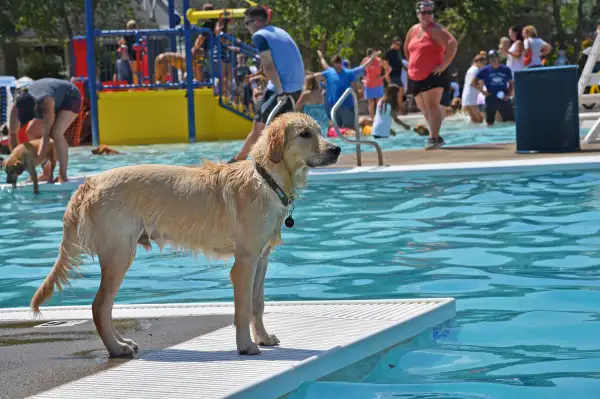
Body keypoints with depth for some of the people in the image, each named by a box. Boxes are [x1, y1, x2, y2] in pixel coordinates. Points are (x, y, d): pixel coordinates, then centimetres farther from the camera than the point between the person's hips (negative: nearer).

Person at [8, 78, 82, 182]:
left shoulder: (46, 104, -42)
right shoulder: (17, 107, -26)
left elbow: (46, 134, -40)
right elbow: (12, 134, -18)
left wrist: (38, 158, -42)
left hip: (71, 98, -7)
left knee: (56, 133, -28)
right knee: (31, 132, -1)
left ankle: (63, 176, -25)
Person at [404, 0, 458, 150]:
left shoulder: (436, 30, -11)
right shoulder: (413, 30, 13)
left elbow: (452, 44, -24)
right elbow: (407, 49, 30)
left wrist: (444, 65, -23)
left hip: (433, 76, -9)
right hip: (416, 78, 9)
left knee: (432, 106, -17)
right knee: (424, 108, 12)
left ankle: (433, 138, -22)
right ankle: (437, 137, 21)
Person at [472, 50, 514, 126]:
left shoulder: (506, 69, 2)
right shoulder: (485, 70, -1)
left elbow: (511, 84, 11)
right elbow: (474, 82, 4)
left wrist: (508, 95, -4)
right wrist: (483, 91, -4)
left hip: (504, 99, 1)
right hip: (491, 99, -1)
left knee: (511, 120, 1)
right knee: (490, 123, 4)